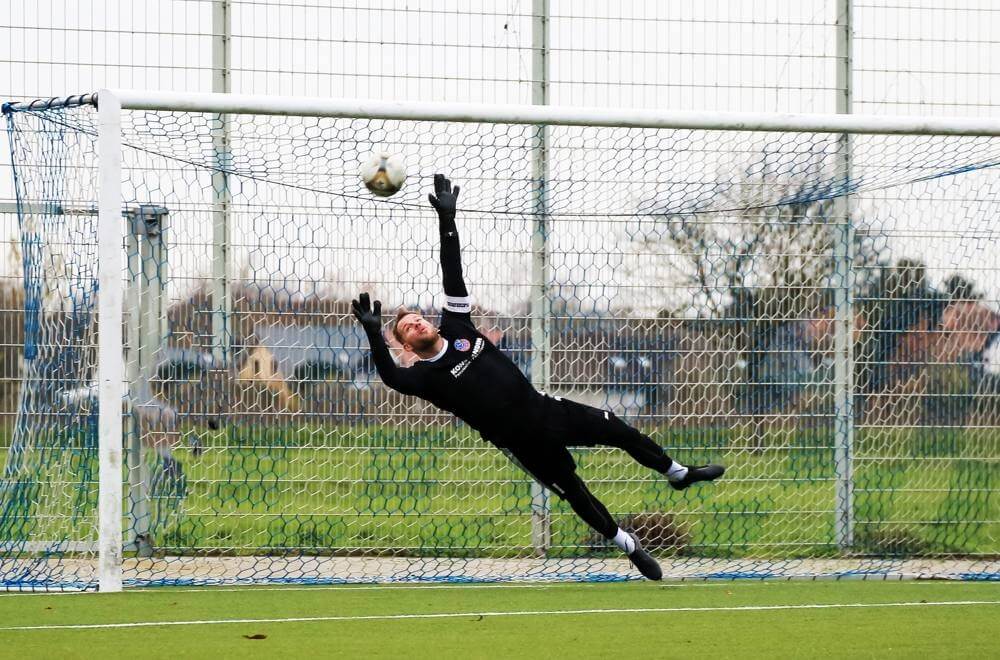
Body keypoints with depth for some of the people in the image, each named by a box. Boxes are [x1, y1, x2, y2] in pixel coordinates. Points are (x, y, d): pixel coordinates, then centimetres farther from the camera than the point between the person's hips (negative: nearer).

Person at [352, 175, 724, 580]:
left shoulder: (457, 329, 3)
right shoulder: (425, 375, -12)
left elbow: (453, 274, 0)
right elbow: (391, 378, -34)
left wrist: (447, 220, -7)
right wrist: (374, 334, -48)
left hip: (541, 408, 5)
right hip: (521, 441, -5)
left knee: (617, 430, 13)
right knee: (574, 493, 5)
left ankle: (677, 473, 36)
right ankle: (629, 546, 25)